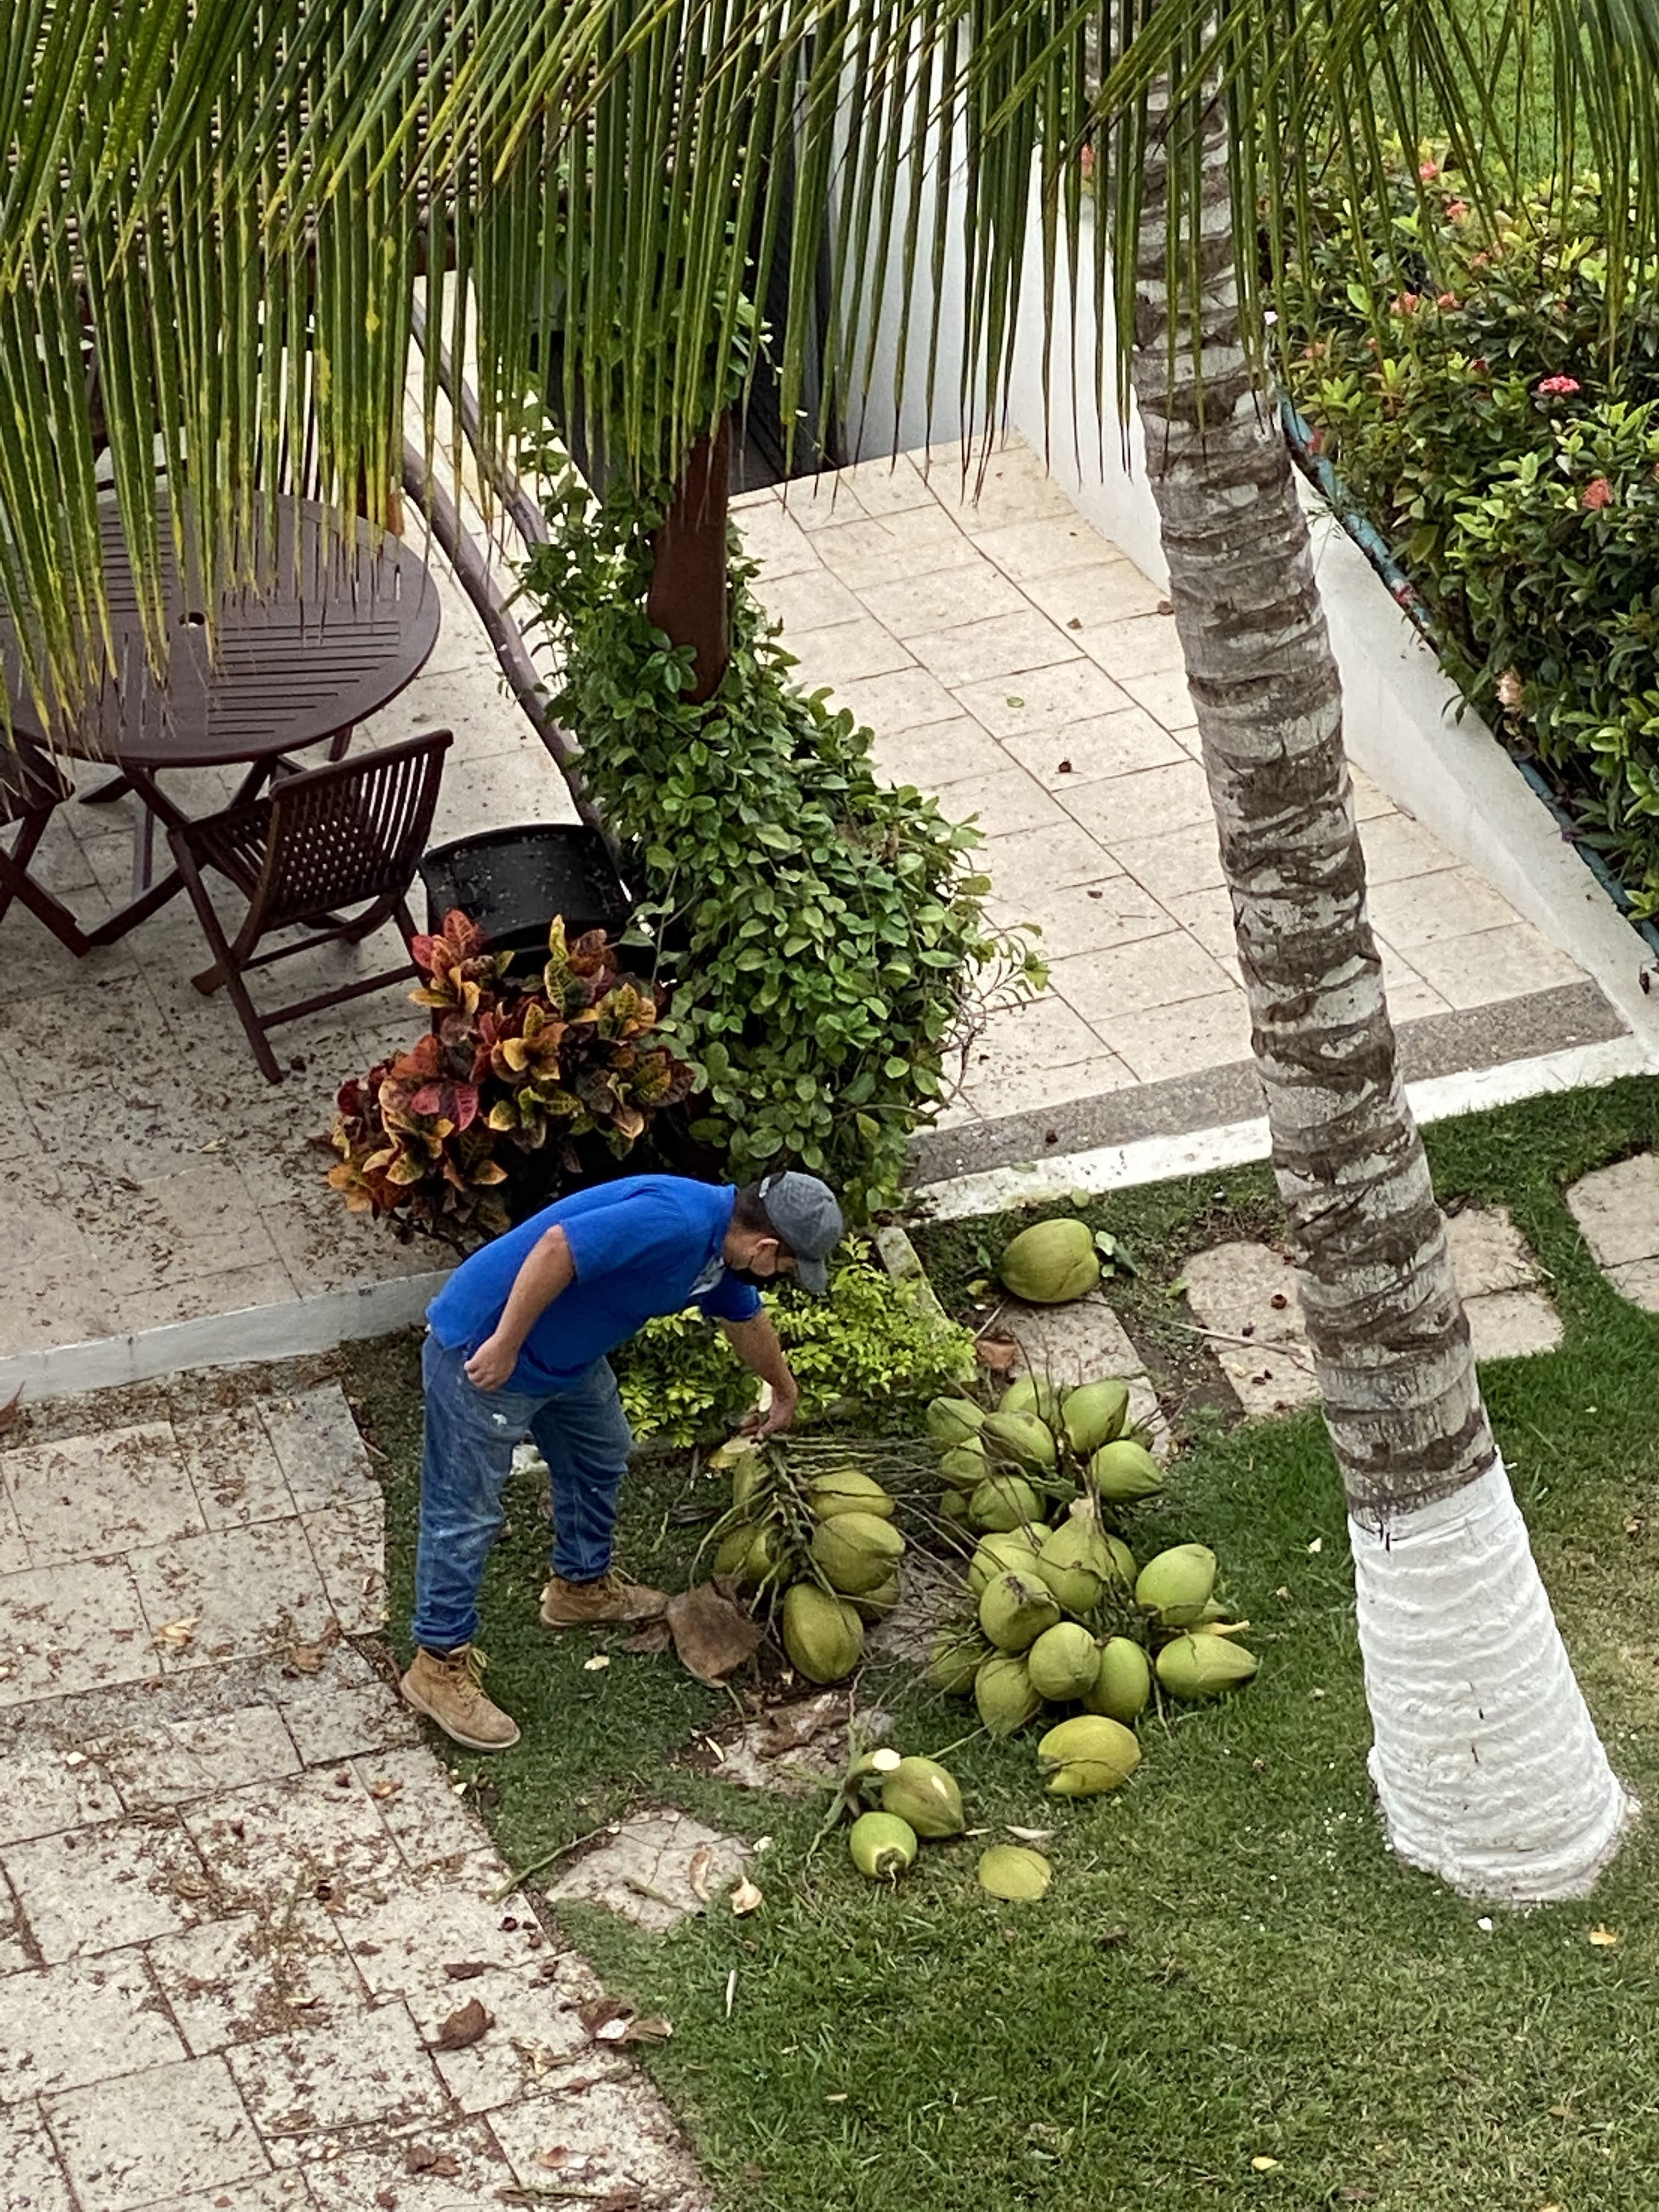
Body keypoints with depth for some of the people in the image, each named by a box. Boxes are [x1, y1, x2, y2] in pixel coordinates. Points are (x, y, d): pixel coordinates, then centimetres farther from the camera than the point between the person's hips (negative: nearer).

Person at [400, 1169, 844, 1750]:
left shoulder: (721, 1248, 4)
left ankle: (582, 1586, 45)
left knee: (600, 1455, 25)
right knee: (465, 1514, -1)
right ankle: (439, 1666, 10)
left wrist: (784, 1392, 41)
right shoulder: (677, 1222, -29)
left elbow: (748, 1320, 25)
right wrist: (505, 1348, -29)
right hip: (483, 1350, -10)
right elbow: (557, 1246, -35)